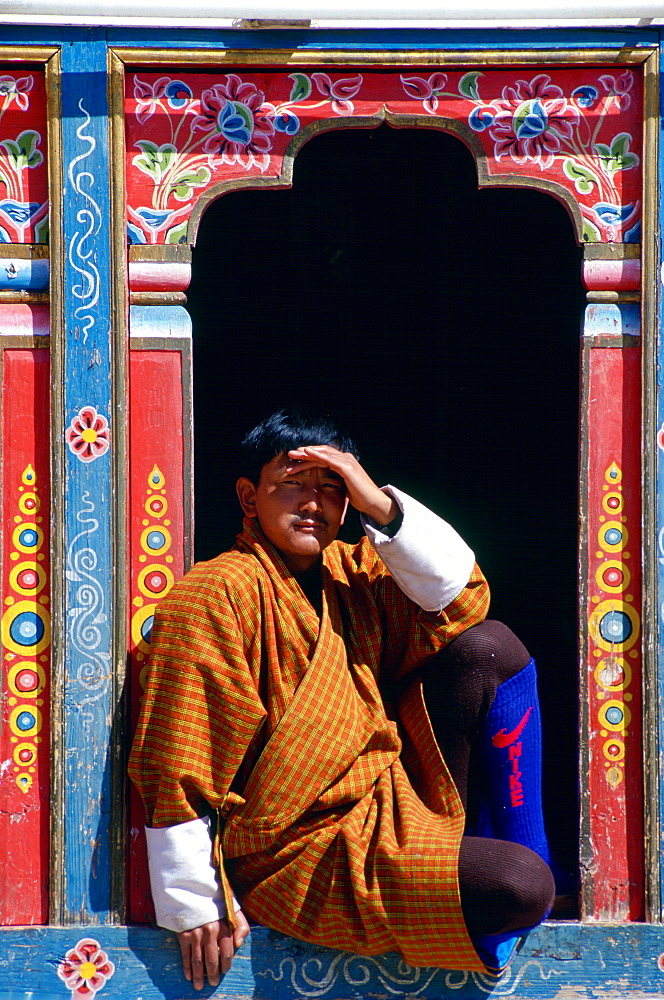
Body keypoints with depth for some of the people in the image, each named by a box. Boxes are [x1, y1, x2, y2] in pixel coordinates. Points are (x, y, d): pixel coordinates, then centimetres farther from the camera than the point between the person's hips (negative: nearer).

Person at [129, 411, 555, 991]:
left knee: (490, 647, -1)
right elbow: (180, 766, -16)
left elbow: (460, 601, -2)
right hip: (302, 851, -8)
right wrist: (196, 905, -17)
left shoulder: (353, 572, 10)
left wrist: (381, 506, -11)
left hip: (388, 794, 8)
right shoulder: (218, 594, -14)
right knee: (519, 886, -25)